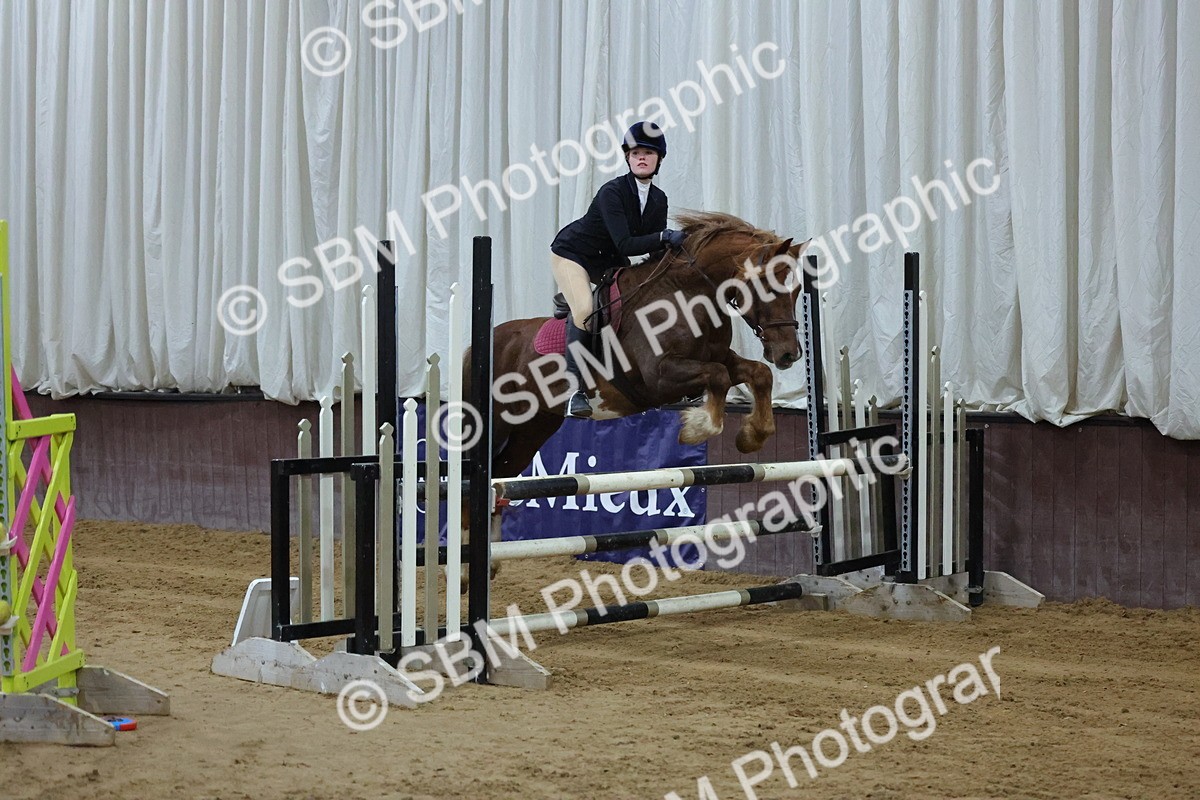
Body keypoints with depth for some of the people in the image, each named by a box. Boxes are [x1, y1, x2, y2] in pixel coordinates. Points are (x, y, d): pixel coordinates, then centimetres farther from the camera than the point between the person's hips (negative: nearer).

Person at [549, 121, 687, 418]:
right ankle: (575, 390, -26)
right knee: (585, 310, -27)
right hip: (572, 254, -8)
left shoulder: (658, 199, -5)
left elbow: (657, 250, -1)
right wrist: (664, 237, -43)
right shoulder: (612, 192, -27)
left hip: (610, 262, 8)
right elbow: (625, 245, -35)